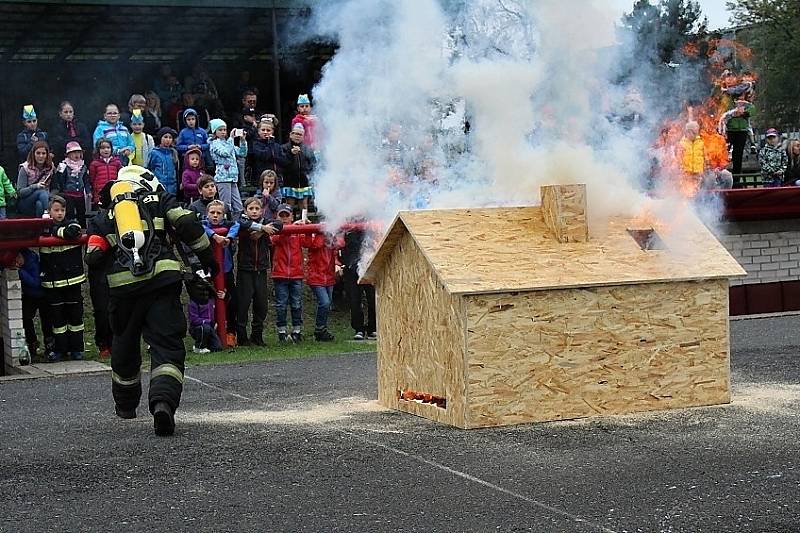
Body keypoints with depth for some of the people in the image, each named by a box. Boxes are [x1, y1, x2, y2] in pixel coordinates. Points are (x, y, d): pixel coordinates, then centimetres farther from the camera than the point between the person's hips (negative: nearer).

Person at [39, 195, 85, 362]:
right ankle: (60, 349, 14)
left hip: (72, 279, -2)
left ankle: (76, 348, 12)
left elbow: (72, 233, -25)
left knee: (75, 315, 4)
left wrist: (55, 231, -12)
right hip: (52, 282, 2)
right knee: (57, 316, 6)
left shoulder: (72, 224, 0)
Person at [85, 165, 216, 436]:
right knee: (167, 345, -4)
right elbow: (189, 225, 2)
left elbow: (93, 257, 11)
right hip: (162, 280, -2)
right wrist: (206, 260, 11)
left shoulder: (104, 215, 21)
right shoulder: (160, 199, 17)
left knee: (124, 344, 22)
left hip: (123, 287, 2)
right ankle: (163, 401, -28)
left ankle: (125, 404, 40)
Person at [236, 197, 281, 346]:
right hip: (245, 269, -3)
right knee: (243, 303, -3)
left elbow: (279, 225, -10)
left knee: (261, 304, 7)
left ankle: (257, 336, 19)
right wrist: (261, 227, -24)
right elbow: (240, 225, -25)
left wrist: (261, 232, -19)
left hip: (261, 269, 3)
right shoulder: (243, 221, 0)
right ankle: (241, 337, 5)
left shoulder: (266, 222, 9)